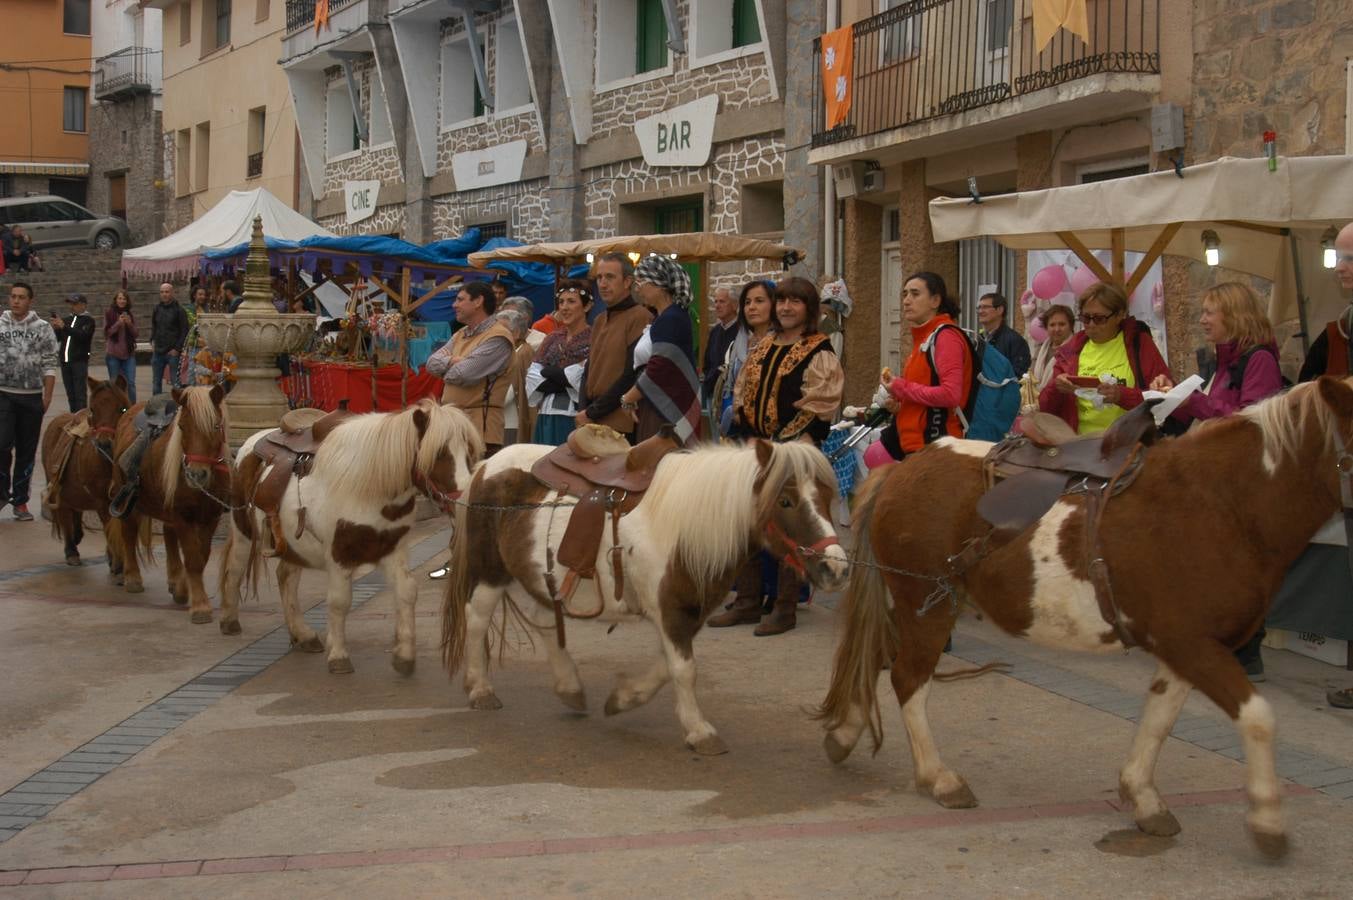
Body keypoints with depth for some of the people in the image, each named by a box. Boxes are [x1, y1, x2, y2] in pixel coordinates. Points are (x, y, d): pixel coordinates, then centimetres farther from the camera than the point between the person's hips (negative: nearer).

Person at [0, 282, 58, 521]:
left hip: (32, 397, 1)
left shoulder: (43, 328, 1)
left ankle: (20, 500, 16)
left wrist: (48, 396, -5)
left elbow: (49, 365, 1)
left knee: (27, 451, 6)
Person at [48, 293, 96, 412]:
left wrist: (64, 327, -22)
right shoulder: (66, 319, 16)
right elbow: (57, 339, 14)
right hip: (65, 361, 6)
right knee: (70, 393, 8)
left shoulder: (88, 320, 0)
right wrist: (54, 328, -6)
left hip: (80, 361, -6)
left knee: (80, 392, -9)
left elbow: (83, 335, -17)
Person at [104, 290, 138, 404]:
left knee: (131, 383, -3)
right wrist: (118, 323, -17)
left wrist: (130, 324, -11)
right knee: (114, 383, 2)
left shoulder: (130, 314, 9)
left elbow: (135, 334, 8)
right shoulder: (109, 313, 1)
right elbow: (107, 332, -4)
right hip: (113, 353, -2)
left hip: (129, 352, 2)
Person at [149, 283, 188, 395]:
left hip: (173, 352, -5)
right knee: (156, 382, 9)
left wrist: (177, 348, -12)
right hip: (158, 352, 5)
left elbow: (184, 331, -6)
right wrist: (152, 342, 8)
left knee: (175, 382, -3)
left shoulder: (179, 310, -4)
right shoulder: (157, 308, 10)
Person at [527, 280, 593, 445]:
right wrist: (566, 380, -7)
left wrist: (549, 373, -4)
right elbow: (532, 378, 8)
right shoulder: (552, 338, 17)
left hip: (578, 418, -6)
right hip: (547, 419, 6)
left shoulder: (593, 338, -2)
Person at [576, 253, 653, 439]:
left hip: (622, 427, -7)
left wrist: (592, 413, -10)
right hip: (593, 424, 7)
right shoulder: (600, 321, 18)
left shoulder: (640, 318, -8)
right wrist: (583, 412, 1)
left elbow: (632, 376, -14)